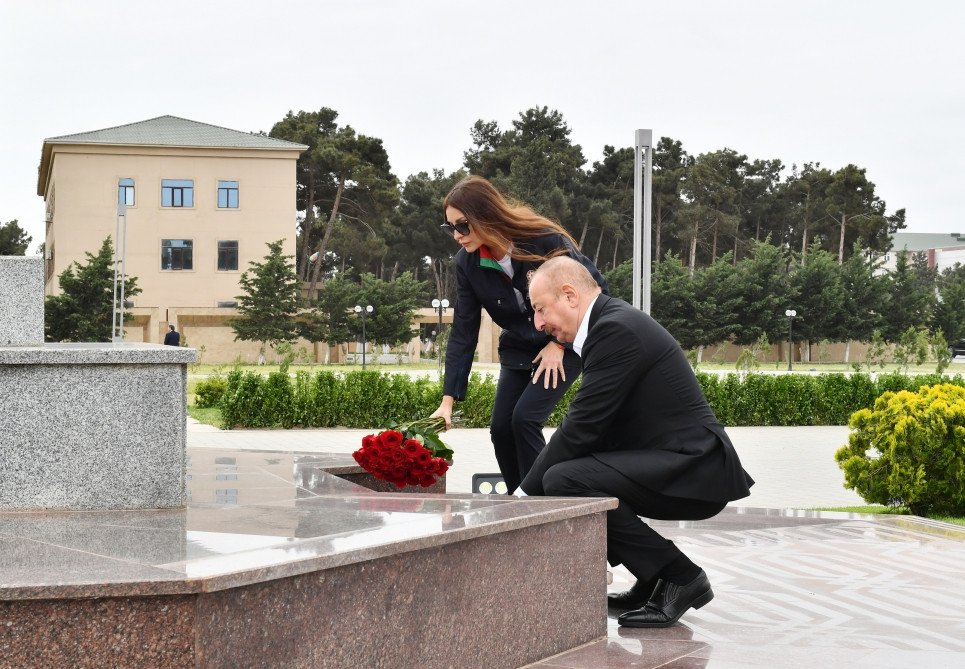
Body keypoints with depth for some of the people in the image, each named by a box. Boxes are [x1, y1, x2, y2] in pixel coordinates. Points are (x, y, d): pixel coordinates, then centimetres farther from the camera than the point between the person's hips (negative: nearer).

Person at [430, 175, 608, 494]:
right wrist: (447, 401, -13)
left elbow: (594, 287, -14)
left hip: (566, 346, -5)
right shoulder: (467, 263, -11)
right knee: (501, 428, -5)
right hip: (518, 349, 5)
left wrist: (559, 343, -13)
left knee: (525, 417, -20)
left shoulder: (546, 241, -25)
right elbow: (463, 333, -9)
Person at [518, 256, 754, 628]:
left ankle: (679, 577, -11)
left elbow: (582, 427, -19)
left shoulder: (618, 329, -16)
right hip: (685, 465, 11)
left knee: (564, 480, -23)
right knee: (562, 474, 15)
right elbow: (588, 427, 15)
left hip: (693, 471, -11)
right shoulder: (614, 322, 15)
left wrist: (527, 492, -11)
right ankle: (654, 581, 16)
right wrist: (532, 485, 7)